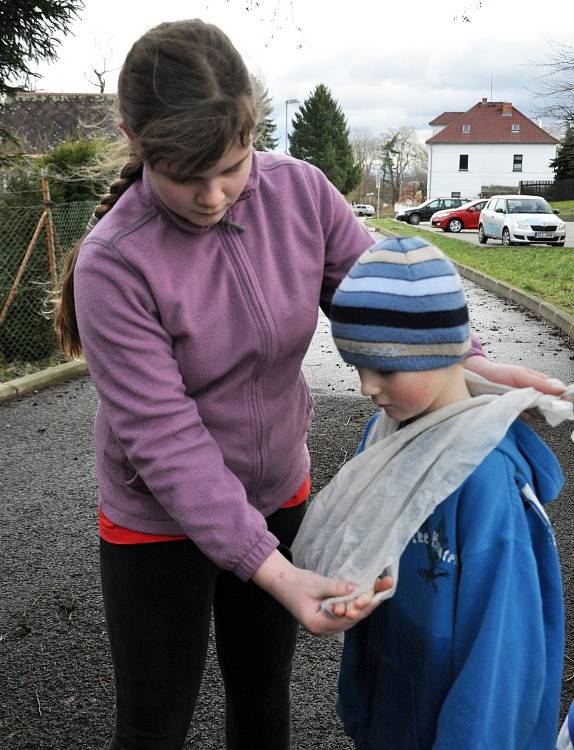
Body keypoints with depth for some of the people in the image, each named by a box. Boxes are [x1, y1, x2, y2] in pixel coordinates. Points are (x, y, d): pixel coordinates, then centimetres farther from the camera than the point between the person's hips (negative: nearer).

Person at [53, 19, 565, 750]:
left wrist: (466, 360, -23)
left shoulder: (301, 190, -14)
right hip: (160, 523, -3)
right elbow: (166, 440, -26)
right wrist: (272, 570, -30)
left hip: (279, 494, 4)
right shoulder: (112, 264, -25)